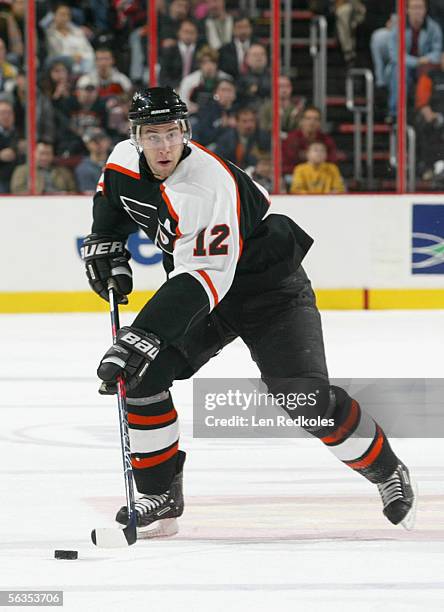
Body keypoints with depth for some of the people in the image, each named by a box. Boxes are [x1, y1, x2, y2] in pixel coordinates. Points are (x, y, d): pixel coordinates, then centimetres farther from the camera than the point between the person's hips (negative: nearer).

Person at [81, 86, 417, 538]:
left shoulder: (208, 187, -35)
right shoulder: (126, 161, -10)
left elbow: (203, 279, -43)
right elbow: (110, 195, 18)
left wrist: (145, 336, -50)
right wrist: (105, 246, 4)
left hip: (270, 288, -7)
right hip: (200, 292, 7)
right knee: (141, 375, -12)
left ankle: (387, 472, 8)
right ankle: (161, 496, 0)